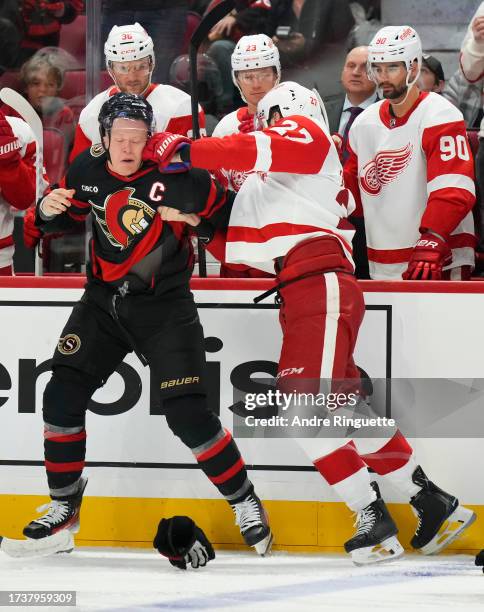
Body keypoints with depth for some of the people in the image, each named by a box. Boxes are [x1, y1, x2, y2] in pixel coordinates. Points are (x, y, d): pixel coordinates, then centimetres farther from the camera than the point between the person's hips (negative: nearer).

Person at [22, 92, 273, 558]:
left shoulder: (171, 174, -19)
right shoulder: (88, 170, -5)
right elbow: (65, 217, 12)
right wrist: (49, 210, -10)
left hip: (164, 305, -5)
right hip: (103, 301, 5)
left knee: (187, 415, -11)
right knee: (62, 395, -2)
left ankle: (245, 504, 7)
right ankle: (63, 506, 15)